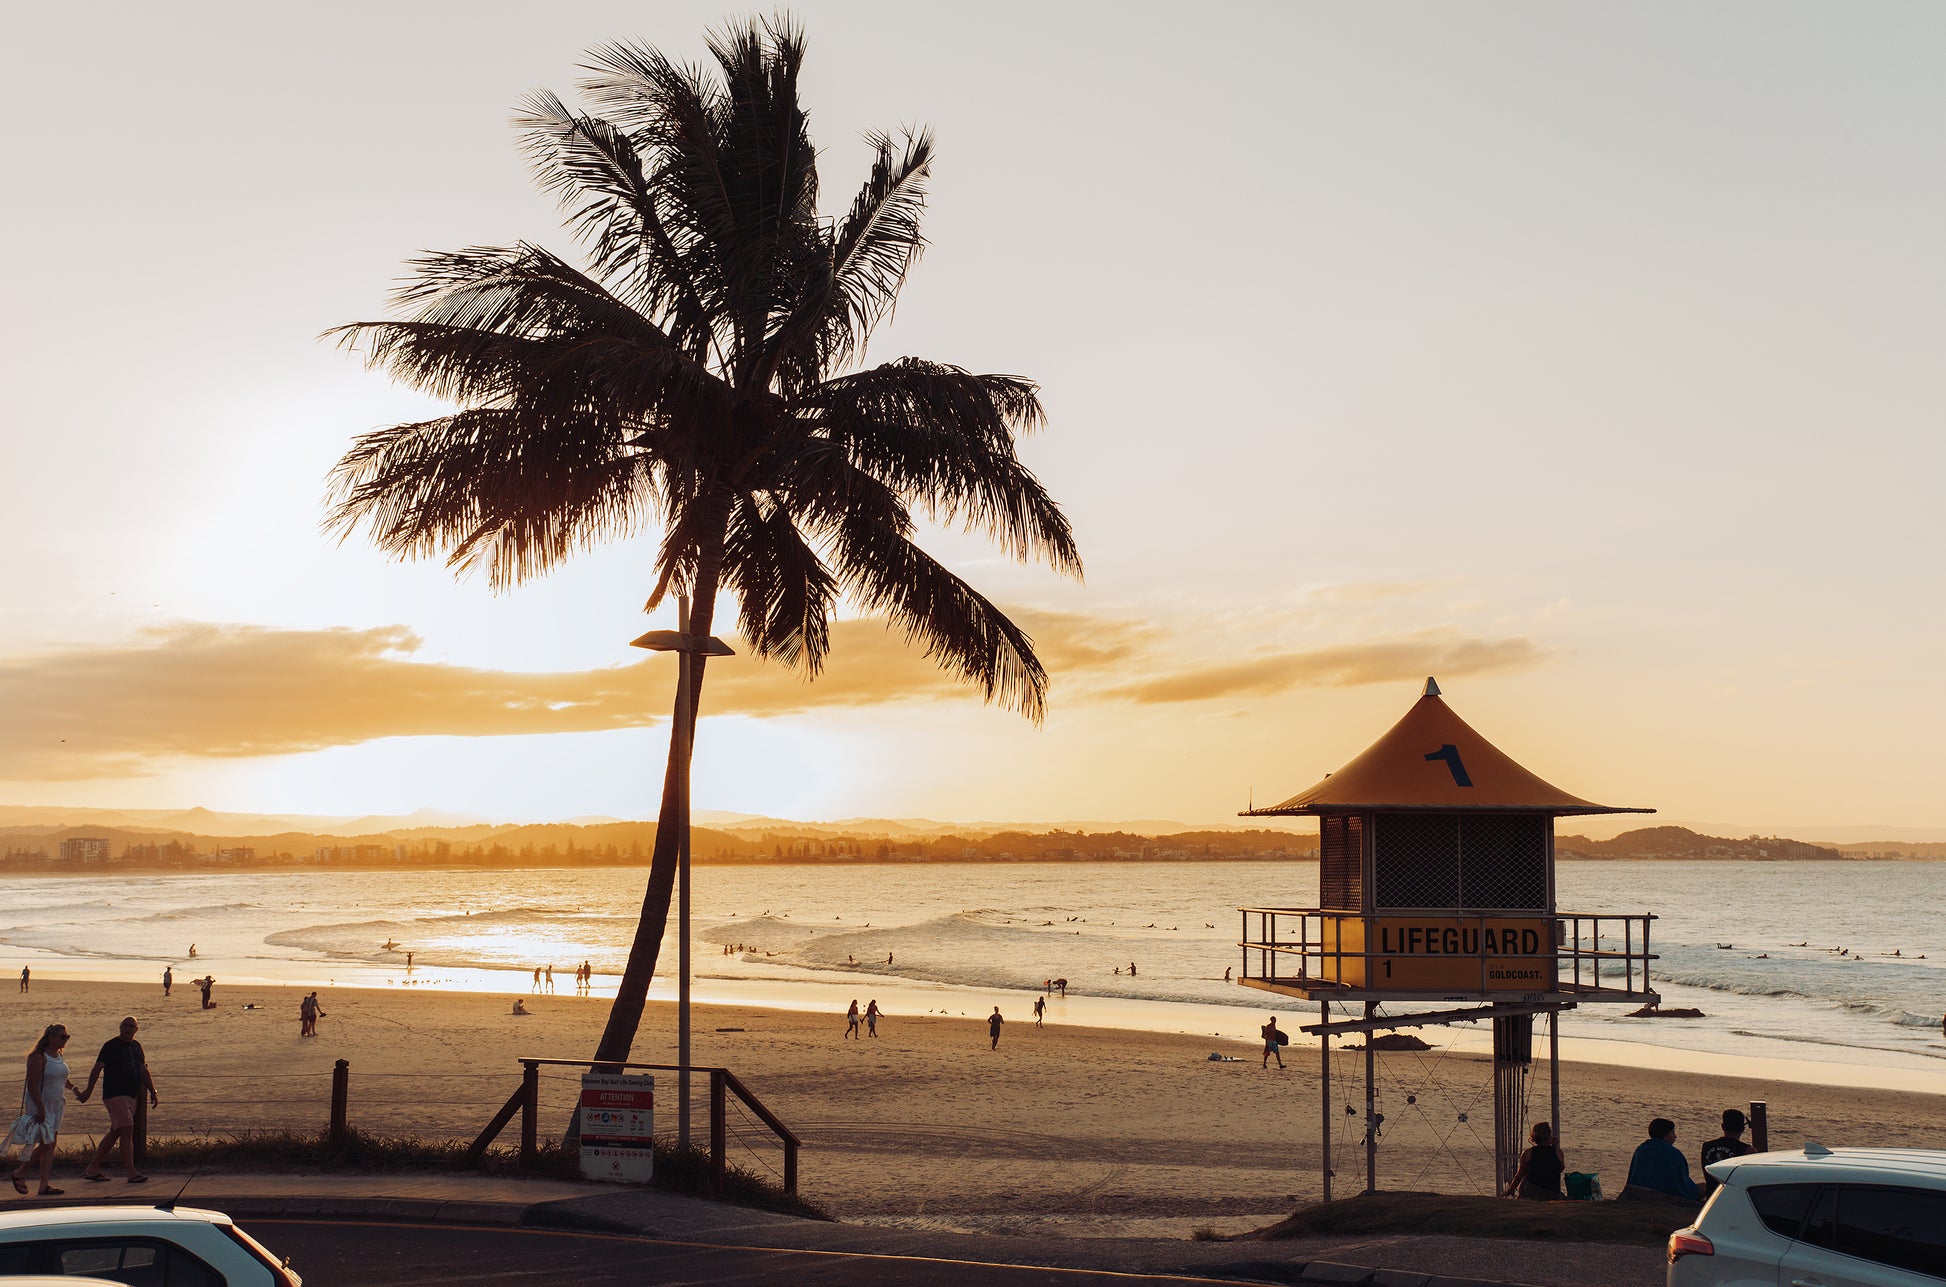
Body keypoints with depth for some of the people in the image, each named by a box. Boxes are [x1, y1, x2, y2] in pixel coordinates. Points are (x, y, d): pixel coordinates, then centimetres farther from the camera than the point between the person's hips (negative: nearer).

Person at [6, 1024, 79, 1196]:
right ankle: (19, 1173, 11)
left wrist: (73, 1087, 15)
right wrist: (41, 1108, -24)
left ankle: (45, 1185, 6)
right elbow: (32, 1085, -21)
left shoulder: (59, 1056, 9)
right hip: (39, 1105, -8)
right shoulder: (38, 1057, -16)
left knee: (50, 1145, 5)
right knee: (45, 1144, -9)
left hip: (56, 1106, 8)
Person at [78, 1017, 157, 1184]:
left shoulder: (136, 1046, 15)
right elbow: (97, 1068, -12)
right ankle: (131, 1172, -14)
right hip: (115, 1094, -8)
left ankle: (93, 1169, 18)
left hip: (131, 1096, 8)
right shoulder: (111, 1045, -6)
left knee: (115, 1133, 10)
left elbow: (144, 1071, 21)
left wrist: (153, 1092, 17)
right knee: (127, 1131, -14)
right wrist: (89, 1090, -22)